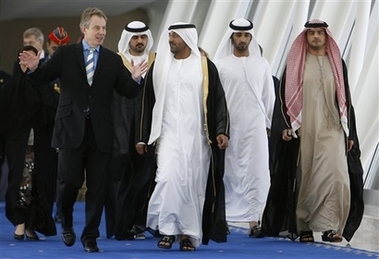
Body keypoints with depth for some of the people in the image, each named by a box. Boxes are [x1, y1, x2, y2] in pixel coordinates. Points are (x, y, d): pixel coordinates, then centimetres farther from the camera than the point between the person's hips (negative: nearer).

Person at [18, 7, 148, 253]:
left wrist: (135, 78, -17)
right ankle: (67, 223, 25)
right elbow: (42, 78, 1)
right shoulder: (65, 54, 3)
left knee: (97, 186, 2)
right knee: (70, 181, -3)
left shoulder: (113, 60, 7)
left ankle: (90, 236, 12)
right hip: (72, 129, -2)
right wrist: (34, 67, -21)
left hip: (100, 132, 2)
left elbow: (129, 92, 4)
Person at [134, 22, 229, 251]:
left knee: (193, 184, 0)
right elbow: (148, 102, 11)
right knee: (169, 177, -16)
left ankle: (189, 234, 8)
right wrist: (143, 137, 9)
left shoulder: (205, 67, 2)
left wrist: (222, 131, -10)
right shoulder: (159, 67, 7)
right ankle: (167, 230, -7)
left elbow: (218, 100, 2)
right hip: (168, 135, 1)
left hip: (196, 136, -1)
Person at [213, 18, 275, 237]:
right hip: (228, 127, -1)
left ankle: (254, 219, -5)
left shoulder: (262, 64, 9)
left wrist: (268, 124, 7)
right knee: (227, 172, 1)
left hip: (255, 126, 1)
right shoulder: (221, 64, 3)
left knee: (256, 172, -5)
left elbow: (269, 97, 11)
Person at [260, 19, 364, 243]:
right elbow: (284, 96, 3)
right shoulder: (295, 64, 5)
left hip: (332, 129, 1)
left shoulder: (337, 64, 11)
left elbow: (345, 98, 14)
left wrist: (349, 132, 10)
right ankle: (303, 227, 9)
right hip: (304, 130, -1)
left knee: (335, 174, -14)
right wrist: (285, 126, -7)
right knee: (305, 178, 0)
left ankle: (329, 226, -11)